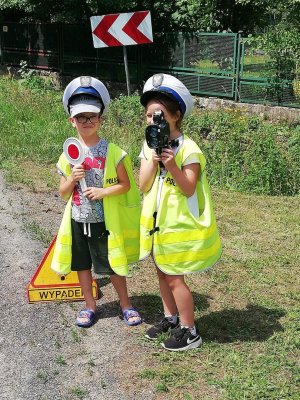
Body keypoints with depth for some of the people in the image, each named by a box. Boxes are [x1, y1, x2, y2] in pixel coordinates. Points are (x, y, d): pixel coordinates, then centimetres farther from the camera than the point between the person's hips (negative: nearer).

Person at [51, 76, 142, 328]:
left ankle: (126, 304, 28)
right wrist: (72, 179, -18)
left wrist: (104, 191, -21)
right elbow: (63, 193, 2)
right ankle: (90, 306, 32)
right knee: (82, 264, 14)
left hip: (105, 220, -3)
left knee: (113, 265, 8)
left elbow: (126, 185, -6)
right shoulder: (69, 154, -1)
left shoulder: (112, 152, -10)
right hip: (78, 219, 3)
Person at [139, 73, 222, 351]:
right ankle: (171, 318, 37)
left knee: (174, 277, 0)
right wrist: (153, 158, -19)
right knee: (162, 272, 18)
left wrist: (172, 165, -32)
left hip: (179, 223, -7)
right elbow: (143, 186, -5)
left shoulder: (188, 149, -17)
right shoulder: (149, 146, 1)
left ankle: (189, 332, 15)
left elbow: (189, 189, -19)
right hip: (158, 221, 7)